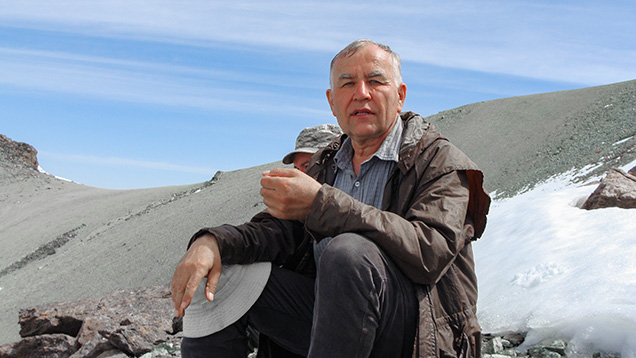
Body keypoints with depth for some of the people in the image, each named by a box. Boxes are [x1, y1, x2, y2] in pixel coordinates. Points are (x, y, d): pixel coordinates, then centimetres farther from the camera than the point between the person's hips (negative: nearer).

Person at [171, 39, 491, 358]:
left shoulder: (441, 161, -5)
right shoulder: (324, 166, 16)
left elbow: (430, 252, -23)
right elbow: (278, 229, 7)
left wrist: (320, 204, -29)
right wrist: (213, 242, -16)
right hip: (330, 311, 5)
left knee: (349, 251, -34)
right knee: (218, 286, -8)